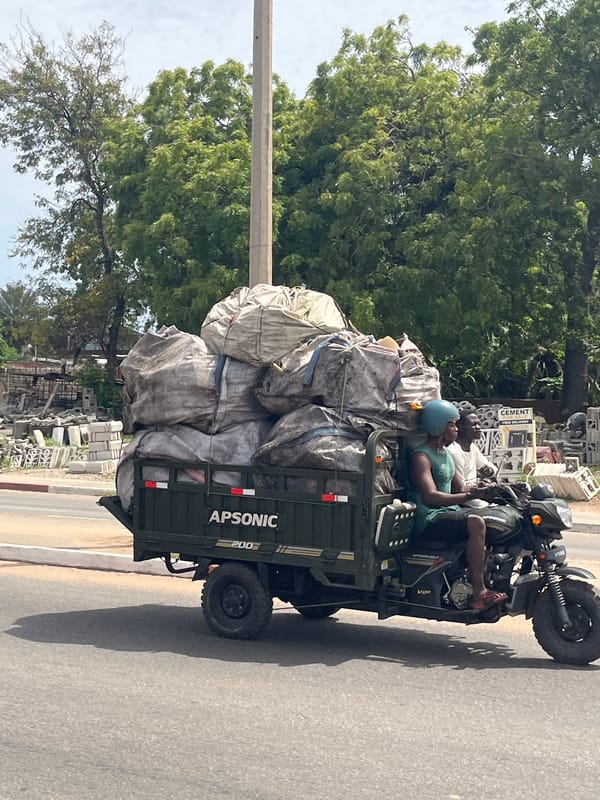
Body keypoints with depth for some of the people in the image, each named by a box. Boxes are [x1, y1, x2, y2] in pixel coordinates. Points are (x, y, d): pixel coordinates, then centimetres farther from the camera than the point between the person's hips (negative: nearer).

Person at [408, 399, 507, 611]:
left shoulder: (445, 453, 19)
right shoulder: (421, 456, -12)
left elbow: (459, 488, 19)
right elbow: (430, 496, -26)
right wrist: (468, 496, -34)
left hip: (450, 512, 9)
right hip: (429, 520, -9)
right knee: (475, 523, -31)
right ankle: (479, 593, -31)